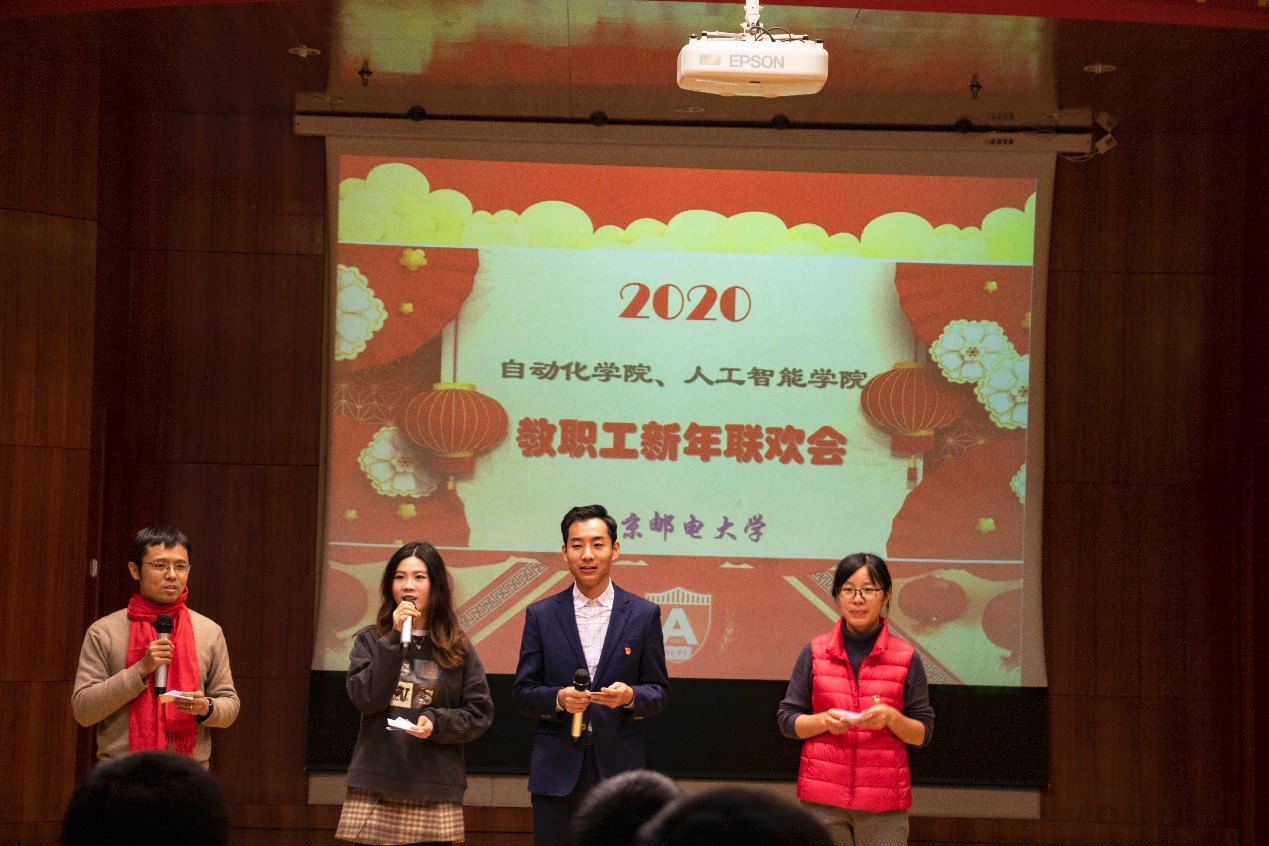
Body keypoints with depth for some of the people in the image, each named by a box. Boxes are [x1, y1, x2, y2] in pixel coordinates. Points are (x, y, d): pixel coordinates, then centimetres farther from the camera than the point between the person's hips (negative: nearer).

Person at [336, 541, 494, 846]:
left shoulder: (458, 648, 7)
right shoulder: (369, 641, 6)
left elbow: (480, 713, 7)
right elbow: (365, 699, -8)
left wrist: (437, 722, -11)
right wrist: (396, 639, -12)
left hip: (435, 791, 1)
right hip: (376, 787, 0)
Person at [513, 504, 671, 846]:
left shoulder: (644, 614, 4)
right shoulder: (541, 615, 5)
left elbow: (659, 691, 6)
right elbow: (522, 691, 5)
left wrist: (631, 696, -16)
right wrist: (558, 699, -15)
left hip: (618, 767, 0)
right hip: (557, 769, 0)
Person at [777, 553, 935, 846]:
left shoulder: (907, 658, 2)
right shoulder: (815, 652, 4)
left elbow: (923, 733, 5)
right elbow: (787, 721, 6)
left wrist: (891, 717, -15)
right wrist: (824, 720, -13)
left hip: (884, 800, -1)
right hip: (823, 798, 1)